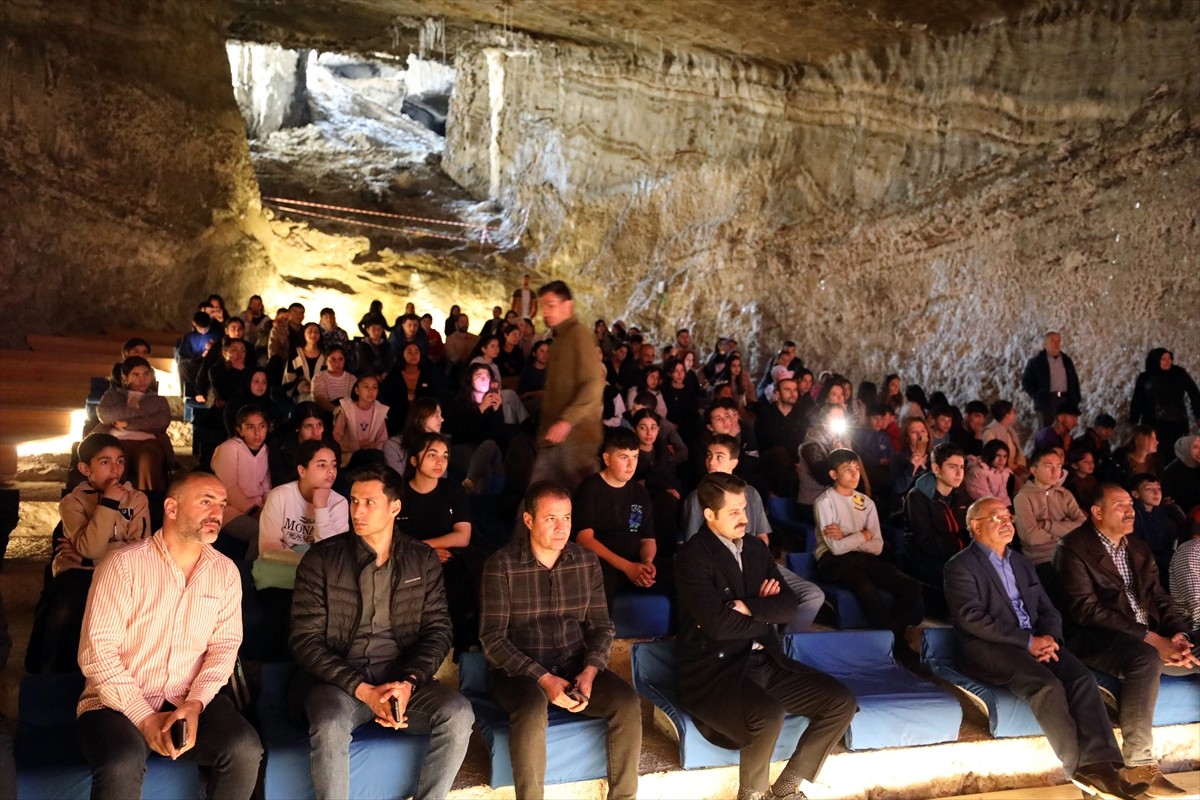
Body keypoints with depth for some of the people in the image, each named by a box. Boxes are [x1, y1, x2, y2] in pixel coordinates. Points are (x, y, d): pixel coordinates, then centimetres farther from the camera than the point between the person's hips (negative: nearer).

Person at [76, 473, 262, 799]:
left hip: (191, 701, 3)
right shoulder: (124, 564, -7)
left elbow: (225, 644, 3)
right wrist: (145, 718, -17)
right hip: (118, 701, -3)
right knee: (122, 766, -33)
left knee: (245, 749, -22)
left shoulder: (225, 571, 5)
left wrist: (196, 703, -14)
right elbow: (97, 649, -11)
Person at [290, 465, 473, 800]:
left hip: (404, 678, 2)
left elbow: (438, 630, 3)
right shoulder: (321, 559, -1)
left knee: (458, 713, -24)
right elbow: (305, 640, -5)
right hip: (340, 679, -2)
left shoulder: (423, 560, 6)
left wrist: (408, 683, -16)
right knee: (329, 727, -34)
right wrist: (363, 691, -16)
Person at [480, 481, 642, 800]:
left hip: (575, 666, 4)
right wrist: (542, 678, -21)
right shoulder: (501, 565, -9)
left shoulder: (587, 561, 4)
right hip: (518, 670, -4)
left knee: (627, 702, -21)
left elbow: (602, 626, 6)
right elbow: (492, 638, -12)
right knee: (533, 708, -36)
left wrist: (589, 672, -13)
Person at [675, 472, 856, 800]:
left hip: (763, 661, 8)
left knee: (842, 702, -5)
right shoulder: (693, 555, -11)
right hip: (713, 669, -7)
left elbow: (788, 605, 4)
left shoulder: (755, 547, 12)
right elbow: (717, 623, -20)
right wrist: (766, 615, -4)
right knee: (768, 715, -34)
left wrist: (747, 607, -13)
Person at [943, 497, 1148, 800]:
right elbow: (972, 618, -14)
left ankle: (1098, 765, -26)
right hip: (988, 648, -6)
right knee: (1047, 684, -30)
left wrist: (1048, 637, -7)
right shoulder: (960, 566, -2)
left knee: (1082, 677, -21)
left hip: (1035, 642, 6)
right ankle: (1081, 768, -18)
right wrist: (1028, 641, -17)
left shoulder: (1021, 562, 21)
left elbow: (1048, 610, 17)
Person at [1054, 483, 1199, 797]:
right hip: (1098, 642, -8)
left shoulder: (1138, 548, 18)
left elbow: (1159, 599, 13)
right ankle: (1139, 765, -28)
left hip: (1149, 641, 8)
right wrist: (1150, 638, -20)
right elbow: (1086, 609, -17)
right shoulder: (1074, 547, -7)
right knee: (1145, 657, -35)